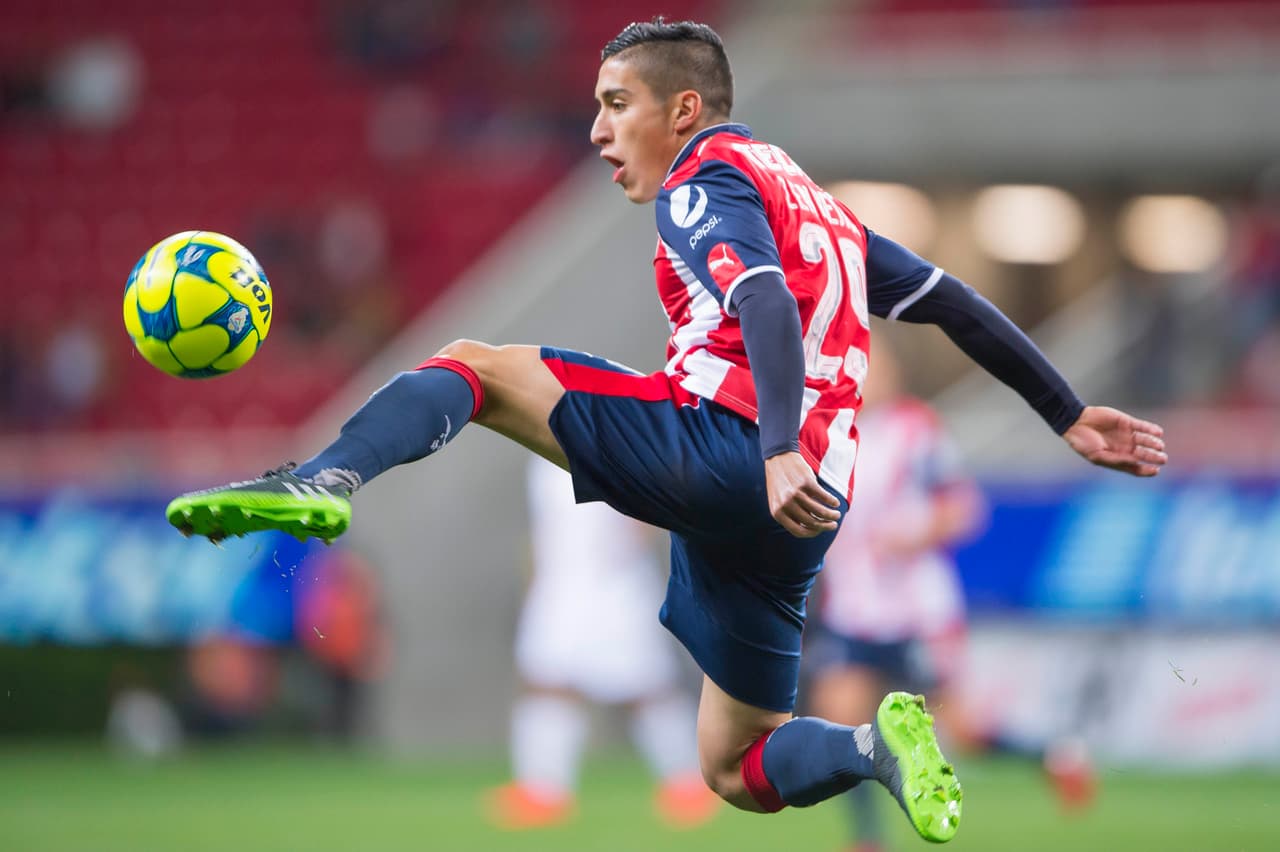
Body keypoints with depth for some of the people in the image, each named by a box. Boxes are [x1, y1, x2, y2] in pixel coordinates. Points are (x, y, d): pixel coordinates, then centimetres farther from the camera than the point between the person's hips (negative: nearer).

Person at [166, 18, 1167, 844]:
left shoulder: (709, 176, 4)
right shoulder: (820, 209, 30)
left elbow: (765, 305, -15)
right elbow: (956, 302, 29)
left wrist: (781, 454, -30)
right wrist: (1070, 417, 32)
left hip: (720, 441, -8)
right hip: (798, 517, 8)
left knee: (471, 366, -2)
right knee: (738, 771, 17)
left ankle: (320, 481, -28)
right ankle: (878, 742, -11)